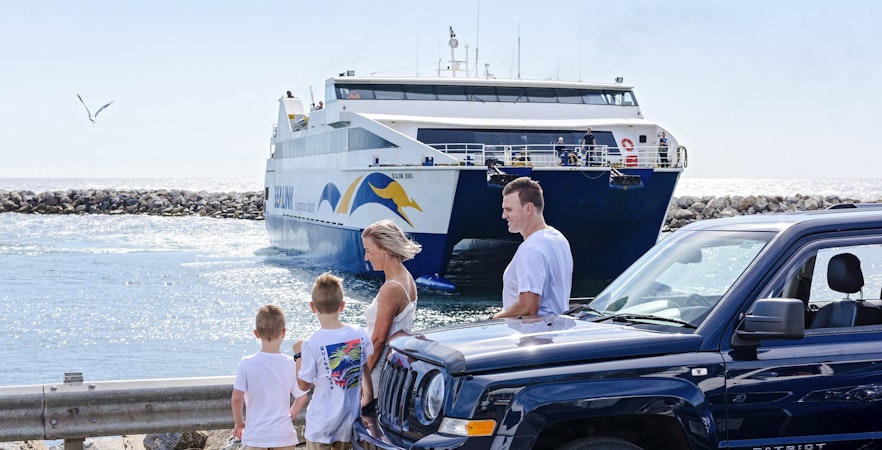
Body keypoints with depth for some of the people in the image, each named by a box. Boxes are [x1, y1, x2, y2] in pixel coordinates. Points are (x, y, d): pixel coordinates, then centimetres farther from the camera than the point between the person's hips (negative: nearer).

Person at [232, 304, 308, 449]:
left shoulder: (246, 363, -10)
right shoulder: (291, 364, -6)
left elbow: (236, 398, -11)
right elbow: (302, 398, 1)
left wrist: (239, 422, 5)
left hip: (255, 435, 0)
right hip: (284, 434, 1)